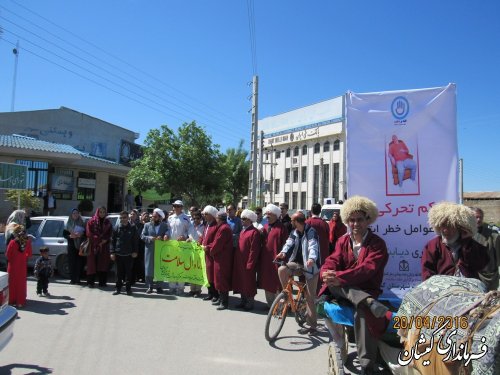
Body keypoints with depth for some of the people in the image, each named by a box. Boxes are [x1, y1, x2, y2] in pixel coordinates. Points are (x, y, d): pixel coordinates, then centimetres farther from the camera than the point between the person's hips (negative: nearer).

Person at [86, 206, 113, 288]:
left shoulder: (108, 222, 10)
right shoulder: (91, 221, 0)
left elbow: (110, 234, 6)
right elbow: (89, 233, -7)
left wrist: (105, 240, -12)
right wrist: (99, 240, -13)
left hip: (104, 246, 3)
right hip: (93, 246, -3)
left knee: (103, 263, 3)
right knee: (92, 263, -1)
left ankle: (102, 282, 8)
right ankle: (90, 282, 5)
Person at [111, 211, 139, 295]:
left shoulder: (133, 228, 1)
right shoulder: (117, 228, 4)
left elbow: (136, 241, 2)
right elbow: (112, 241, 4)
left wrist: (135, 251, -4)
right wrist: (112, 252, -2)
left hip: (129, 254, -1)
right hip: (118, 254, 1)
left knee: (128, 272, 5)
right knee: (119, 272, 9)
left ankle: (128, 288, 13)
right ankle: (118, 288, 18)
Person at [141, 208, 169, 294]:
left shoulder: (165, 225, 6)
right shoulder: (147, 225, 9)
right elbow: (142, 236, 3)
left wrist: (162, 238, -22)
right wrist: (150, 238, -13)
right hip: (150, 250, 1)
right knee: (149, 268, 1)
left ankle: (159, 286, 12)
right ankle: (150, 286, 12)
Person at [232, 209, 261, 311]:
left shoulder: (254, 232, -15)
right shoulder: (243, 231, 12)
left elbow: (254, 250, -18)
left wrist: (250, 264, -19)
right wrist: (236, 260, 12)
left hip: (248, 263, -8)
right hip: (239, 262, 8)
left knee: (249, 282, 3)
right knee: (241, 281, 15)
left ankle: (250, 302, 15)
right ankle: (243, 301, 27)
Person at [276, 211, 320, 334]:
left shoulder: (311, 232, -16)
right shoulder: (294, 233, 3)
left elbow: (313, 246, -32)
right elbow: (289, 243, -12)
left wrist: (312, 258, -52)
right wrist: (283, 252, -35)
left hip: (310, 266, -5)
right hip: (298, 264, 6)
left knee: (310, 297, -3)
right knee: (281, 269, -22)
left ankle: (312, 325, 10)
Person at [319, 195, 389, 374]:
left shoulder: (377, 243, -2)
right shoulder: (342, 241, 13)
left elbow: (368, 268, -18)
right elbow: (332, 262, 0)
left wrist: (339, 278, -32)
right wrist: (327, 274, -27)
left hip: (365, 290, -4)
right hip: (342, 290, 4)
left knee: (363, 312, -35)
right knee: (332, 282, -28)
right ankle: (369, 302, -43)